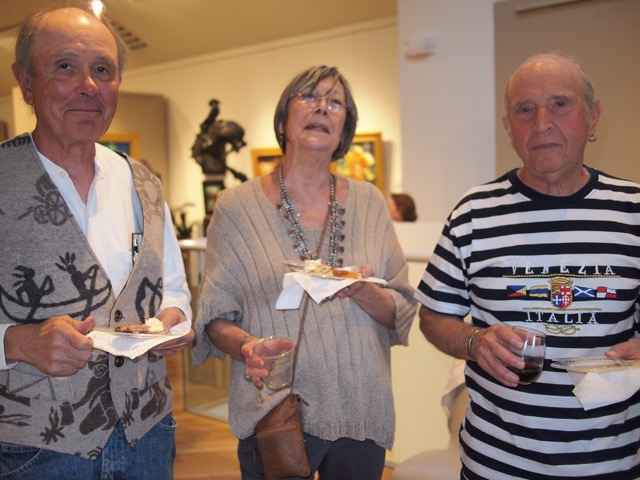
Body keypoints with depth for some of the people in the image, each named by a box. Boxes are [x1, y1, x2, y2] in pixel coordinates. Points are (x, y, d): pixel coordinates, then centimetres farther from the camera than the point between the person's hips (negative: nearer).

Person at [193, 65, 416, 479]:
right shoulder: (237, 207, -5)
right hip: (275, 413, -2)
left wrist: (365, 294, -18)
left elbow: (403, 313, 2)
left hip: (362, 414, 3)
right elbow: (216, 318, -2)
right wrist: (246, 347, -22)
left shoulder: (369, 203, 2)